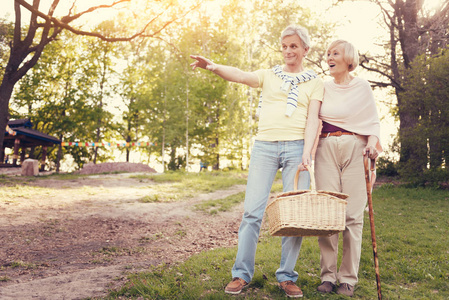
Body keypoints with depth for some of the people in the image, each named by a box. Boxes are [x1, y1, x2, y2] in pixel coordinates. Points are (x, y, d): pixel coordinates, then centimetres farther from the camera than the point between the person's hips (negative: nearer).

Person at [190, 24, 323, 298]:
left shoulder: (315, 82, 14)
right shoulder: (269, 75, 16)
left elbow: (312, 119, 3)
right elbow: (240, 75, -3)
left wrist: (309, 153, -11)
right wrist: (213, 66, -23)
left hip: (297, 147, 0)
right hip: (265, 145, 1)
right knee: (253, 210, -4)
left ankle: (287, 276, 10)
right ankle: (242, 274, 4)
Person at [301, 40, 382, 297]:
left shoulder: (362, 87, 8)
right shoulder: (323, 87, 15)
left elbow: (374, 122, 8)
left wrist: (372, 142, -11)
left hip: (354, 150, -2)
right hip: (326, 150, 2)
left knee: (353, 214, -5)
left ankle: (348, 278, 3)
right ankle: (328, 275, 5)